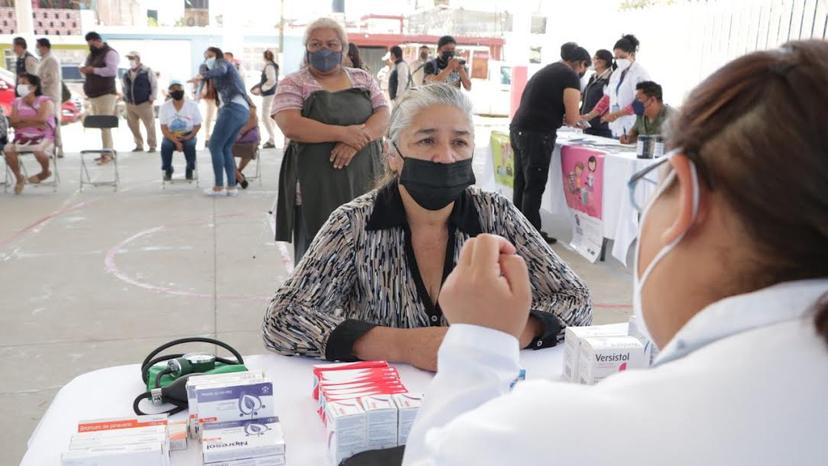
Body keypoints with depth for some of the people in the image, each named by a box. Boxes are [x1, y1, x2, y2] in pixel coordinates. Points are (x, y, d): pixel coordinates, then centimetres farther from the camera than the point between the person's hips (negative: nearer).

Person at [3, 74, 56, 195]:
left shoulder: (45, 101, -3)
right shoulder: (17, 102, 11)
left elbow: (41, 119, -19)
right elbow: (13, 123, -1)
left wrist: (21, 119, -7)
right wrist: (33, 123, -14)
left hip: (43, 137, -4)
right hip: (22, 137, 4)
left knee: (38, 150, -37)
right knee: (7, 149, -25)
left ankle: (45, 172, -2)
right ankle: (19, 177, -2)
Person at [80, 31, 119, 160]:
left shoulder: (110, 53, -6)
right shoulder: (91, 55, 21)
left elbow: (112, 70, -19)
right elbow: (90, 71, 26)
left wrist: (94, 70, -17)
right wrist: (85, 70, 3)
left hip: (105, 94, -8)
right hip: (94, 95, 8)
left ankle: (107, 153, -11)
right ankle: (108, 151, 8)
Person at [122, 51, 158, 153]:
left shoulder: (147, 71, -5)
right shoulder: (127, 74, 10)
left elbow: (154, 85, -3)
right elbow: (124, 86, 23)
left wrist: (152, 98, -9)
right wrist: (125, 97, 12)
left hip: (144, 104, -5)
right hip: (130, 104, 5)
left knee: (149, 125, -3)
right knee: (133, 126, 8)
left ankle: (152, 146, 7)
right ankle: (139, 145, 19)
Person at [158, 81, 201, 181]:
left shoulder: (193, 105, -10)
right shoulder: (164, 107, -9)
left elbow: (197, 125, -4)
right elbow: (164, 128, -11)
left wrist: (189, 137, -21)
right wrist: (176, 141, -24)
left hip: (188, 135, -1)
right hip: (171, 136, 1)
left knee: (190, 145, -34)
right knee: (165, 145, -31)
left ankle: (190, 170, -9)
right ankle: (168, 170, -5)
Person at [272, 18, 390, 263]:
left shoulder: (363, 79, 13)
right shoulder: (292, 84, 2)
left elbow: (383, 116, 3)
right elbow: (291, 126, -12)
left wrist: (357, 140, -16)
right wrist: (342, 133, -17)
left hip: (364, 181, 3)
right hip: (316, 186, -3)